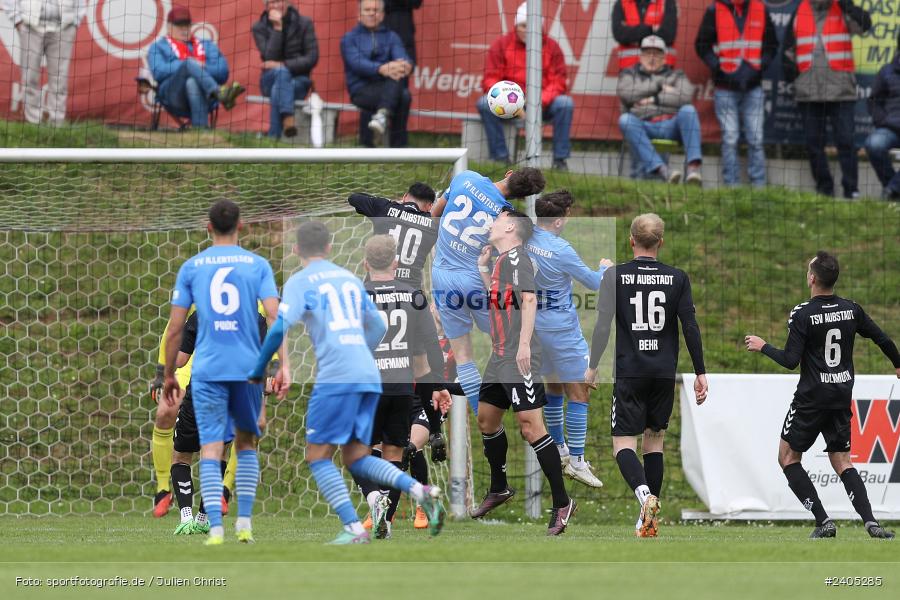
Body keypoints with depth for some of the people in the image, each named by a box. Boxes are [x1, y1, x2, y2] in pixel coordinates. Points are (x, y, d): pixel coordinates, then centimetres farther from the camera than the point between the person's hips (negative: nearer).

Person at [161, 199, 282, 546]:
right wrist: (283, 365, -7)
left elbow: (175, 328, 4)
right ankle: (244, 521, 12)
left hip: (207, 370, -1)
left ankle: (215, 528, -15)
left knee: (211, 449, -3)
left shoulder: (191, 268, 5)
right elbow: (275, 316, -7)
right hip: (249, 367, 1)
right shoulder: (257, 265, 5)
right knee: (246, 443, 19)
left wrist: (169, 375, 12)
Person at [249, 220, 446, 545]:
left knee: (318, 457, 1)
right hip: (369, 375, 6)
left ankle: (354, 528, -13)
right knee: (357, 459, 10)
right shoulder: (350, 279, 23)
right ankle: (420, 491, -12)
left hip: (336, 377, -6)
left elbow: (281, 327, -11)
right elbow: (377, 328, 28)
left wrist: (257, 372, -2)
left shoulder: (300, 282, 3)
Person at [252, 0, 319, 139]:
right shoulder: (259, 27, 2)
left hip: (298, 81, 0)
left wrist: (283, 65, -17)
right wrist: (277, 28, -19)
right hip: (270, 79, 0)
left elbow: (312, 58, -7)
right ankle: (289, 120, -51)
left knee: (278, 91, -34)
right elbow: (270, 57, -13)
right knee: (280, 72, -36)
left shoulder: (304, 23, 1)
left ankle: (274, 138, -41)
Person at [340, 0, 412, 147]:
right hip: (361, 90, -3)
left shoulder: (391, 37, 20)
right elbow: (357, 63, -10)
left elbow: (402, 58, 0)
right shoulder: (350, 38, 11)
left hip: (386, 88, 3)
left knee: (404, 96, -32)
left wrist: (406, 65, -28)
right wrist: (381, 69, -30)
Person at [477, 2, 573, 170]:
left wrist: (542, 100, -23)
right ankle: (500, 157, -24)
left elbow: (558, 82, -4)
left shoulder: (551, 47, 2)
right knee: (485, 103, -27)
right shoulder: (501, 44, 2)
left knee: (565, 104, -27)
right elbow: (490, 80, -2)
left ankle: (560, 159, -20)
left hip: (542, 104, 0)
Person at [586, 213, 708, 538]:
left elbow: (603, 325, -8)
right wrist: (700, 373, 6)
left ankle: (645, 495, -29)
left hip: (629, 371, -3)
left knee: (624, 443, -1)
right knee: (654, 438, 15)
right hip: (664, 372, 3)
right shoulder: (678, 279, 2)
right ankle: (650, 519, 13)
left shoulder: (615, 276, -4)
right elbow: (691, 327, 0)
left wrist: (592, 366, 0)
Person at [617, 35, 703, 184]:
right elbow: (625, 93, -1)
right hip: (644, 129, 0)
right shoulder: (630, 74, 22)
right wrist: (659, 86, 3)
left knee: (688, 110, -29)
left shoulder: (676, 75, 22)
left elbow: (685, 97, 0)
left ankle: (693, 166, -42)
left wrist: (654, 99, -4)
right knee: (625, 120, -32)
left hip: (671, 126, 0)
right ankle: (661, 170, -46)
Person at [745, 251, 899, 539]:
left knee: (788, 457, 9)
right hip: (842, 397, 5)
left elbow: (790, 361, -15)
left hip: (812, 398, -5)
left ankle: (823, 521, -2)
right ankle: (870, 521, -8)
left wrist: (763, 346, 2)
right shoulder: (851, 309, 2)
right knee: (842, 461, 11)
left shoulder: (802, 314, -13)